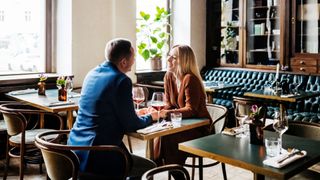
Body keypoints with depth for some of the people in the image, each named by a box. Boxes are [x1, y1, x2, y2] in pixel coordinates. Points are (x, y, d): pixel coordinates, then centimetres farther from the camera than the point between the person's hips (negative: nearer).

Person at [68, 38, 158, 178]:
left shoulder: (92, 73, 8)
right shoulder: (121, 80, -16)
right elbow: (130, 125, -11)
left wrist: (135, 114, 24)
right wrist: (150, 117, 9)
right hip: (95, 155, -9)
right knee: (149, 167, 11)